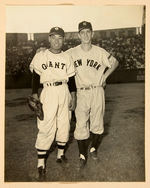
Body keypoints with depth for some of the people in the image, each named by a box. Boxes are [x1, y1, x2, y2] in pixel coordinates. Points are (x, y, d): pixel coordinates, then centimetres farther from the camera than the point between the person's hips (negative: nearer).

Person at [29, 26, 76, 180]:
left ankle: (60, 154, 27)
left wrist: (73, 96, 6)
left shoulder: (67, 57, 9)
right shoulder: (40, 56, 2)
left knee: (64, 125, 9)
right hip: (48, 92, -3)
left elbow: (71, 79, 11)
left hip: (64, 92, 4)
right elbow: (35, 78, 1)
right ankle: (41, 163, 1)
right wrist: (35, 96, -6)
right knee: (45, 127, -7)